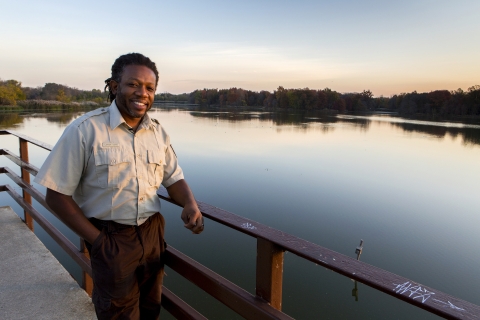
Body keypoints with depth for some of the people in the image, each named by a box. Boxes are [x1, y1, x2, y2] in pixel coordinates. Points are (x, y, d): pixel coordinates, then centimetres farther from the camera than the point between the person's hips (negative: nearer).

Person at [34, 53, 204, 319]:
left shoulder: (158, 132, 0)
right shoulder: (85, 130, -14)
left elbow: (174, 178, 7)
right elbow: (57, 195, -11)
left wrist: (190, 204, -14)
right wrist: (97, 240, -14)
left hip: (153, 234, 5)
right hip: (110, 239, -4)